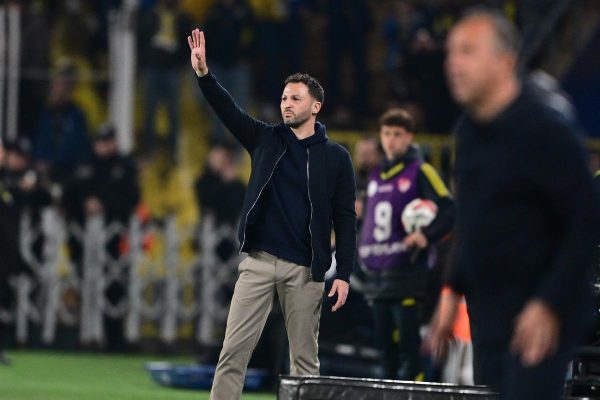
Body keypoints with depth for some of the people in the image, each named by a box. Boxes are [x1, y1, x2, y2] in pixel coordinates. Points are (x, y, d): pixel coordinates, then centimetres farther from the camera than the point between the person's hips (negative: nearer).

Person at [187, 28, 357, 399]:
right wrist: (204, 73, -20)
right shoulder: (267, 140, 9)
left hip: (305, 270, -2)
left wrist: (344, 274, -8)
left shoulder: (335, 157, 3)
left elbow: (345, 219, 0)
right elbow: (229, 111, -3)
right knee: (233, 351, -6)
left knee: (305, 360, 3)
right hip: (259, 261, 2)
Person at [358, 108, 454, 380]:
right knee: (385, 342, 9)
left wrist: (427, 236, -22)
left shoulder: (420, 172, -3)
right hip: (376, 273, 7)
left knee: (408, 344, -9)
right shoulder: (376, 175, 18)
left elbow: (448, 211, -10)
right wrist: (363, 247, 13)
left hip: (407, 271, -7)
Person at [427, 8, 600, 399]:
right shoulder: (470, 131, 9)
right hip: (489, 314, 8)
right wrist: (455, 292, 15)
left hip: (541, 316, -8)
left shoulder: (545, 130, -16)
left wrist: (549, 306, -21)